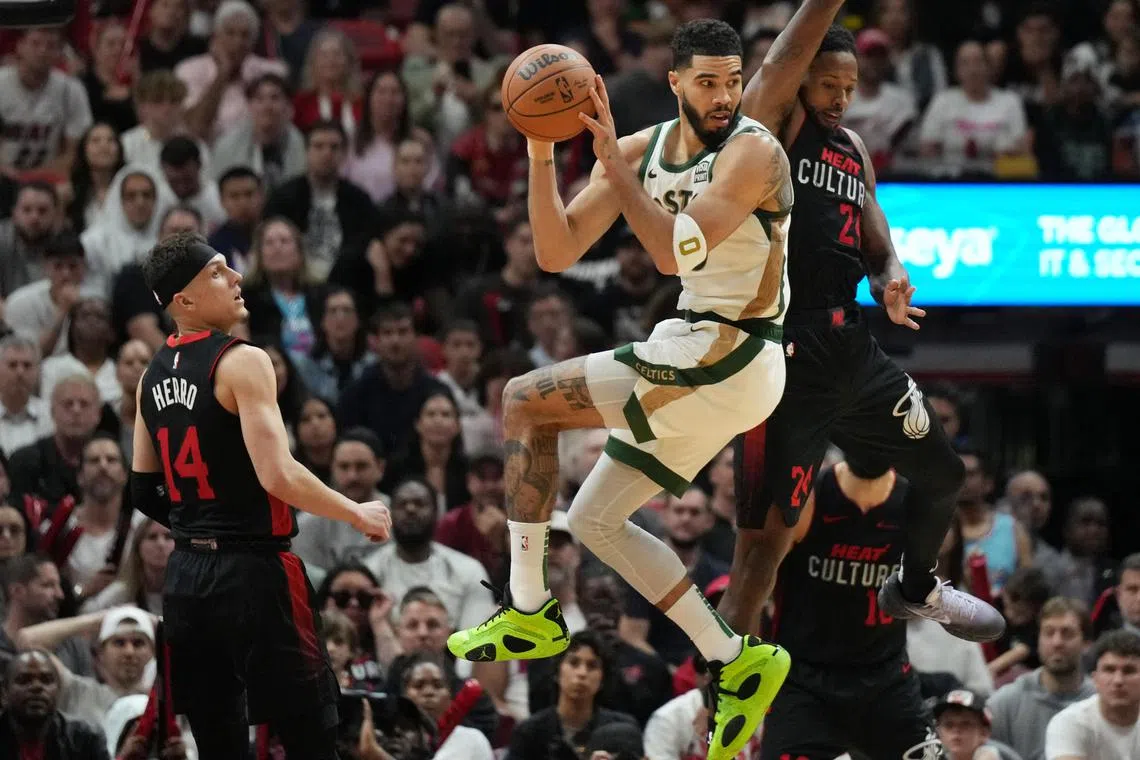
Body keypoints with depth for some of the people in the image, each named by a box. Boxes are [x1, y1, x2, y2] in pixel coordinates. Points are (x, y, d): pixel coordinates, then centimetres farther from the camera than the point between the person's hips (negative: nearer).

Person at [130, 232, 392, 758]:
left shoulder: (153, 376, 10)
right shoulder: (241, 363, -14)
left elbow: (143, 492, 15)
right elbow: (278, 477, -21)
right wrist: (360, 516, -8)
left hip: (185, 576, 8)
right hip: (253, 573, -8)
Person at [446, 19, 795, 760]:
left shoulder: (753, 151, -15)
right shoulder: (643, 150, 7)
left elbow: (674, 254, -26)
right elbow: (557, 253, 1)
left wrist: (611, 159, -25)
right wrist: (542, 155, -13)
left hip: (727, 360, -9)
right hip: (702, 363, 9)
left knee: (525, 401, -9)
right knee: (595, 519, 14)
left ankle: (529, 612, -4)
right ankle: (737, 663, 11)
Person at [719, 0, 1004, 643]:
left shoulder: (855, 149, 18)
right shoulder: (773, 121, -4)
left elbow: (878, 247, 19)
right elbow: (786, 59, -23)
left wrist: (891, 281, -3)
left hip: (854, 348, 8)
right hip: (788, 354, -8)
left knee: (943, 473, 24)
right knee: (766, 537, -12)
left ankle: (916, 589, 52)